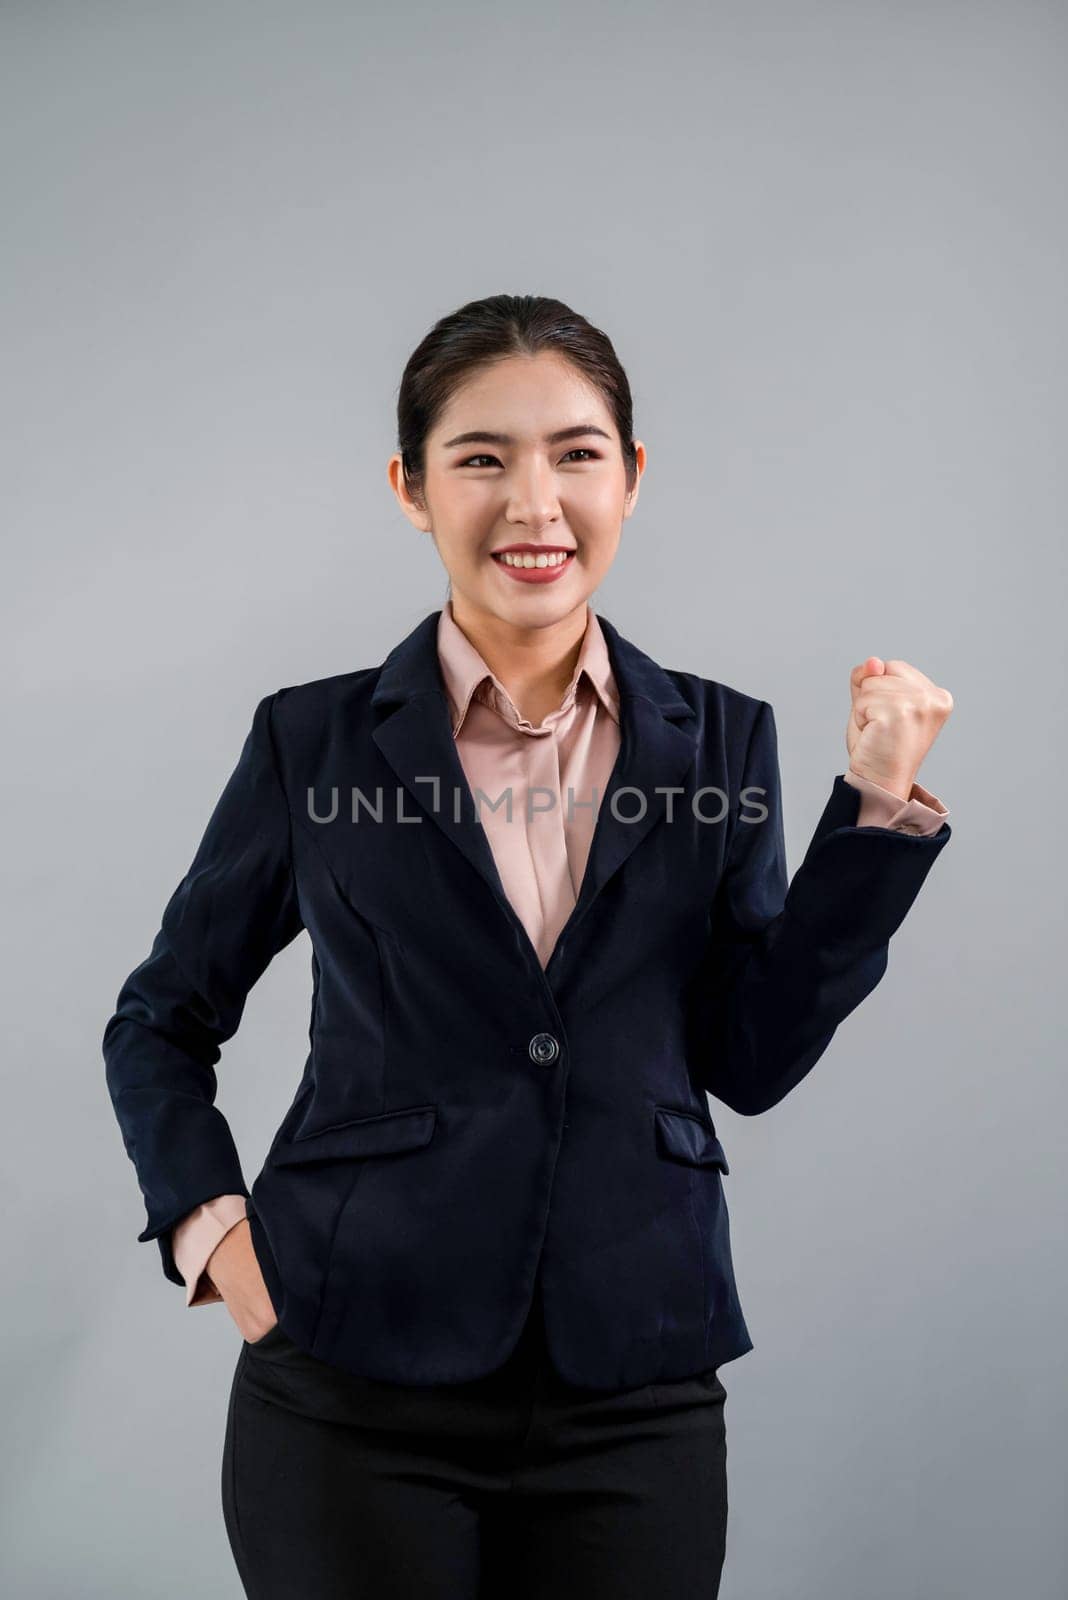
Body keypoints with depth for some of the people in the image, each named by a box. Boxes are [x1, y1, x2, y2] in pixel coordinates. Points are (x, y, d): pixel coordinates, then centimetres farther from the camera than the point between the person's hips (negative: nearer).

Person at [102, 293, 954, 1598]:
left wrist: (877, 802, -5)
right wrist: (213, 1226, -6)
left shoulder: (720, 741, 4)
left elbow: (752, 1060, 1)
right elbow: (159, 1023, 9)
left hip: (637, 1402, 2)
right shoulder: (316, 740, 0)